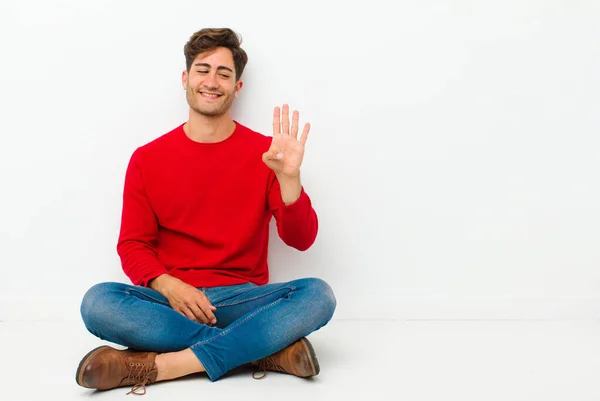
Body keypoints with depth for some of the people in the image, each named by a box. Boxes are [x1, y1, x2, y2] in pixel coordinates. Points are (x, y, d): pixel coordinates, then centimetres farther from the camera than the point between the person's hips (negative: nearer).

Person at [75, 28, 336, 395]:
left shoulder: (263, 153, 1)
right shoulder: (147, 159, 5)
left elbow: (301, 240, -5)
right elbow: (132, 246, 5)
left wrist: (288, 177, -22)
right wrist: (168, 286, -15)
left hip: (245, 299, -1)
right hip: (171, 301, 1)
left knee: (318, 295, -28)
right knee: (98, 301, -28)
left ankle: (161, 365, -29)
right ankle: (266, 349, -25)